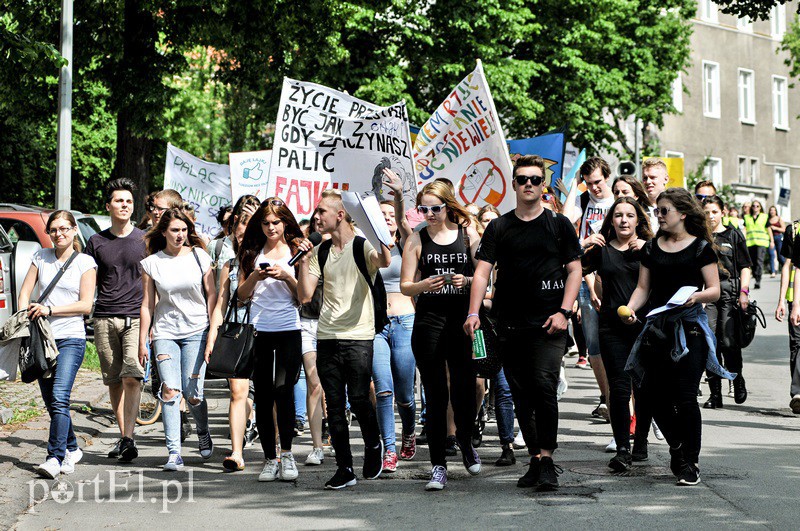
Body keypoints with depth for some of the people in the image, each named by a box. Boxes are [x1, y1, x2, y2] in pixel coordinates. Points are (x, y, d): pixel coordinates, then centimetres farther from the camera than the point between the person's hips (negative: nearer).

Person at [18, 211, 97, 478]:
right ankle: (72, 449, 26)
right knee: (51, 401, 8)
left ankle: (55, 458, -22)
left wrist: (49, 310, -12)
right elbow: (24, 293, 12)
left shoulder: (85, 262, 2)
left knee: (59, 398, -18)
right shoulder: (41, 257, 12)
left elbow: (85, 305, -4)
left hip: (71, 338, -4)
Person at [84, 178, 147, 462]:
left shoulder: (144, 240, 7)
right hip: (105, 318, 3)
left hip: (136, 317, -2)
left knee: (132, 376, -15)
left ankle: (128, 438, -17)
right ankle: (123, 436, 13)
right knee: (114, 381, 4)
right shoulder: (96, 242, 12)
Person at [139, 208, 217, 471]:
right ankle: (174, 454, -11)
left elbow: (212, 295, 5)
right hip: (164, 333, 1)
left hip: (196, 331, 0)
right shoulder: (151, 263, 3)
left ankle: (203, 433, 26)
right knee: (170, 390, -12)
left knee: (192, 393, -4)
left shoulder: (199, 256, 3)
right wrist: (142, 342, 5)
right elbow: (147, 305, 6)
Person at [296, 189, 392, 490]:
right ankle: (344, 468, 12)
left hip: (359, 336, -5)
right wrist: (303, 261, -1)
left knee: (359, 399, -9)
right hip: (326, 338, 5)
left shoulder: (362, 246, -2)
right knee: (334, 405, 5)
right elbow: (305, 296, 8)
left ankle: (373, 445, 19)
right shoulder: (320, 252, 13)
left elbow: (385, 261, -24)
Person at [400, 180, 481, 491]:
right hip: (428, 322, 0)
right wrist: (424, 285, -16)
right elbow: (405, 286, 4)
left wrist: (467, 281, -12)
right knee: (435, 394, 0)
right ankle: (438, 465, 5)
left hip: (462, 320, 0)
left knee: (465, 389, 1)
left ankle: (465, 442, 32)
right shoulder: (417, 239, 6)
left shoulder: (467, 233, 6)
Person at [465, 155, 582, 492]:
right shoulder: (499, 228, 9)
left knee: (544, 385, -17)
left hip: (549, 324, -3)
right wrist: (473, 313, -12)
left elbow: (574, 269, 5)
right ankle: (536, 460, 14)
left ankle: (547, 458, -11)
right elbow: (482, 271, 2)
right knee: (521, 396, 5)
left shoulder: (559, 225, 6)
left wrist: (564, 312, -7)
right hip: (510, 325, 3)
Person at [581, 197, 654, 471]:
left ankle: (641, 442, 22)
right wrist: (586, 249, -8)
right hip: (612, 326, 0)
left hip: (645, 323, 0)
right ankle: (622, 449, -4)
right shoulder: (601, 250, 10)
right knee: (618, 387, -8)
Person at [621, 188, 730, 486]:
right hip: (657, 327, 5)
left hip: (689, 327, -4)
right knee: (653, 393, 2)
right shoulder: (652, 248, 12)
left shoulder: (700, 247, 0)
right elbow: (643, 287, 13)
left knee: (685, 397, -8)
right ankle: (677, 447, 27)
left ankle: (691, 461, 6)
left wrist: (697, 295, -23)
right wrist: (630, 308, -6)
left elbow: (715, 290, -2)